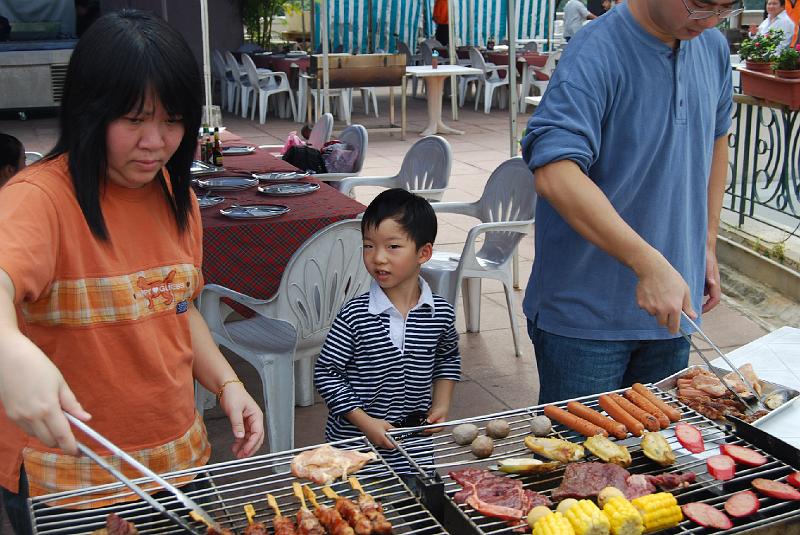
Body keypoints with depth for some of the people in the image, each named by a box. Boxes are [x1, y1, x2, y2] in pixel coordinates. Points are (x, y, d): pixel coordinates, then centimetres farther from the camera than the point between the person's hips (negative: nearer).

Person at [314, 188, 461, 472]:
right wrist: (365, 422, -15)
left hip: (415, 442, 3)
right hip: (353, 443, -3)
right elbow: (326, 373, -10)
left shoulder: (441, 313, -4)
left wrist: (441, 403, 4)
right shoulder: (354, 316, -15)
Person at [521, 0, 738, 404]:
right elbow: (554, 174, -33)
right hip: (586, 314, -7)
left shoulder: (714, 47, 5)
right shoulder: (596, 55, -19)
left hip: (669, 308, 7)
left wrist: (707, 243, 16)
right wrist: (649, 264, -38)